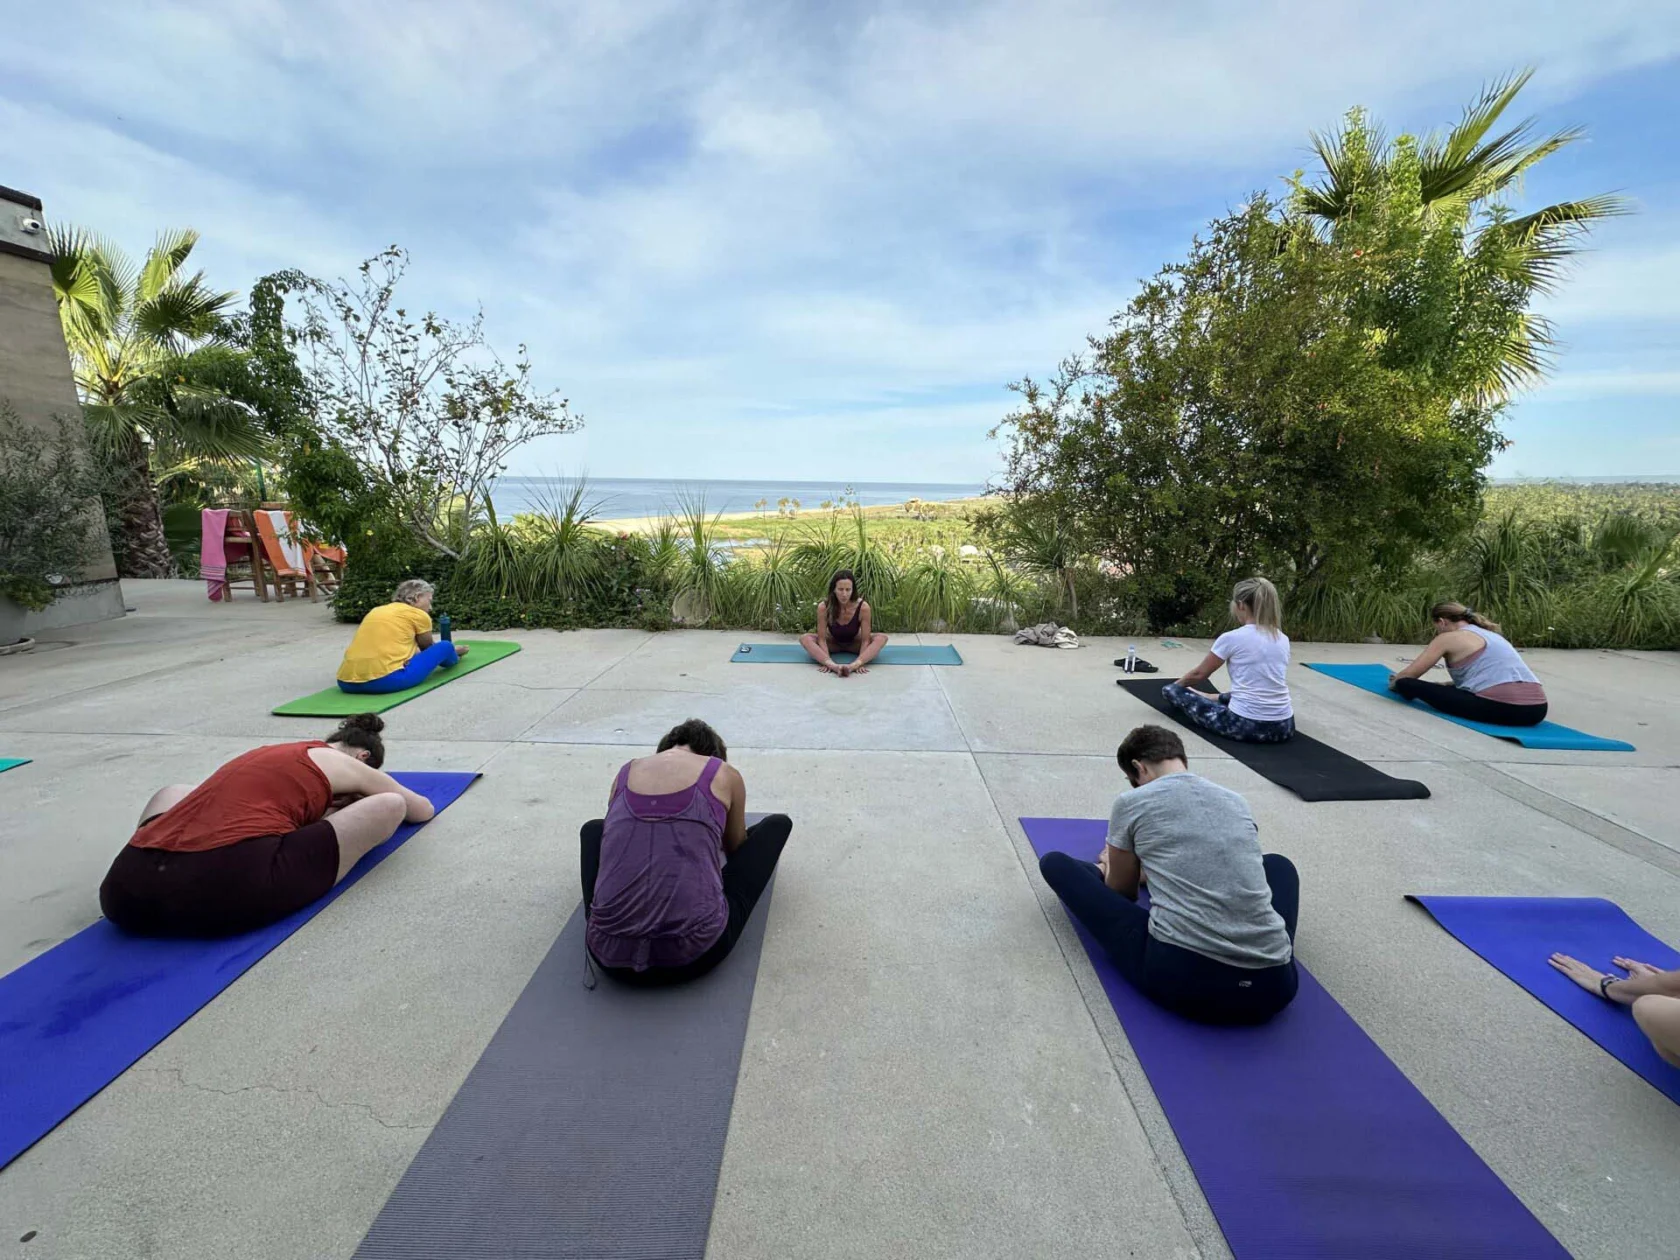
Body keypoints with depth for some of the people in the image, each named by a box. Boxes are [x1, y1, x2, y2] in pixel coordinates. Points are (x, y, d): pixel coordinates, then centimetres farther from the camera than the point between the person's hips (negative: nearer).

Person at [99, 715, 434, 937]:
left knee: (175, 793, 41)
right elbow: (424, 810, 31)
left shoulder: (274, 752, 31)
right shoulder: (347, 765, 16)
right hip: (231, 890, -6)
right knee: (389, 806, 7)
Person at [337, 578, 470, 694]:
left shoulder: (377, 611, 24)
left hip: (347, 682, 7)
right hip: (387, 680, -7)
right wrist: (451, 651, 48)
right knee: (445, 647, 10)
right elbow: (427, 648, 27)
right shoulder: (419, 615, 7)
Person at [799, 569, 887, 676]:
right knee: (805, 639, -28)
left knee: (882, 638, -28)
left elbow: (865, 640, -26)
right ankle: (833, 665, -49)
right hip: (833, 642, 0)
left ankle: (853, 665, -49)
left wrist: (860, 663, -40)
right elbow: (822, 638, -24)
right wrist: (827, 661, -38)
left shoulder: (863, 607, -31)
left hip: (854, 643, 0)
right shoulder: (823, 607, -30)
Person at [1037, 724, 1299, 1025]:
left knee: (1055, 862, 17)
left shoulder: (1132, 802, 3)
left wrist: (1109, 867, 44)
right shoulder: (1237, 802, 15)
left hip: (1178, 977, -4)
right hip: (1271, 988, 5)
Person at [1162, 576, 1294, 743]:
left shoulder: (1232, 637, -9)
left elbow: (1199, 673, 5)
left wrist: (1176, 685, 27)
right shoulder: (1283, 639, 8)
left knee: (1170, 690, 8)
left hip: (1245, 725, -6)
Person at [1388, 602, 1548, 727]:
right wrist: (1444, 685, 44)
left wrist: (1394, 682, 32)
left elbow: (1408, 675, 10)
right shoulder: (1491, 634, 29)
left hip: (1500, 707, -8)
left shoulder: (1448, 637, 6)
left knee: (1405, 683, -7)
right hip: (1536, 710, 8)